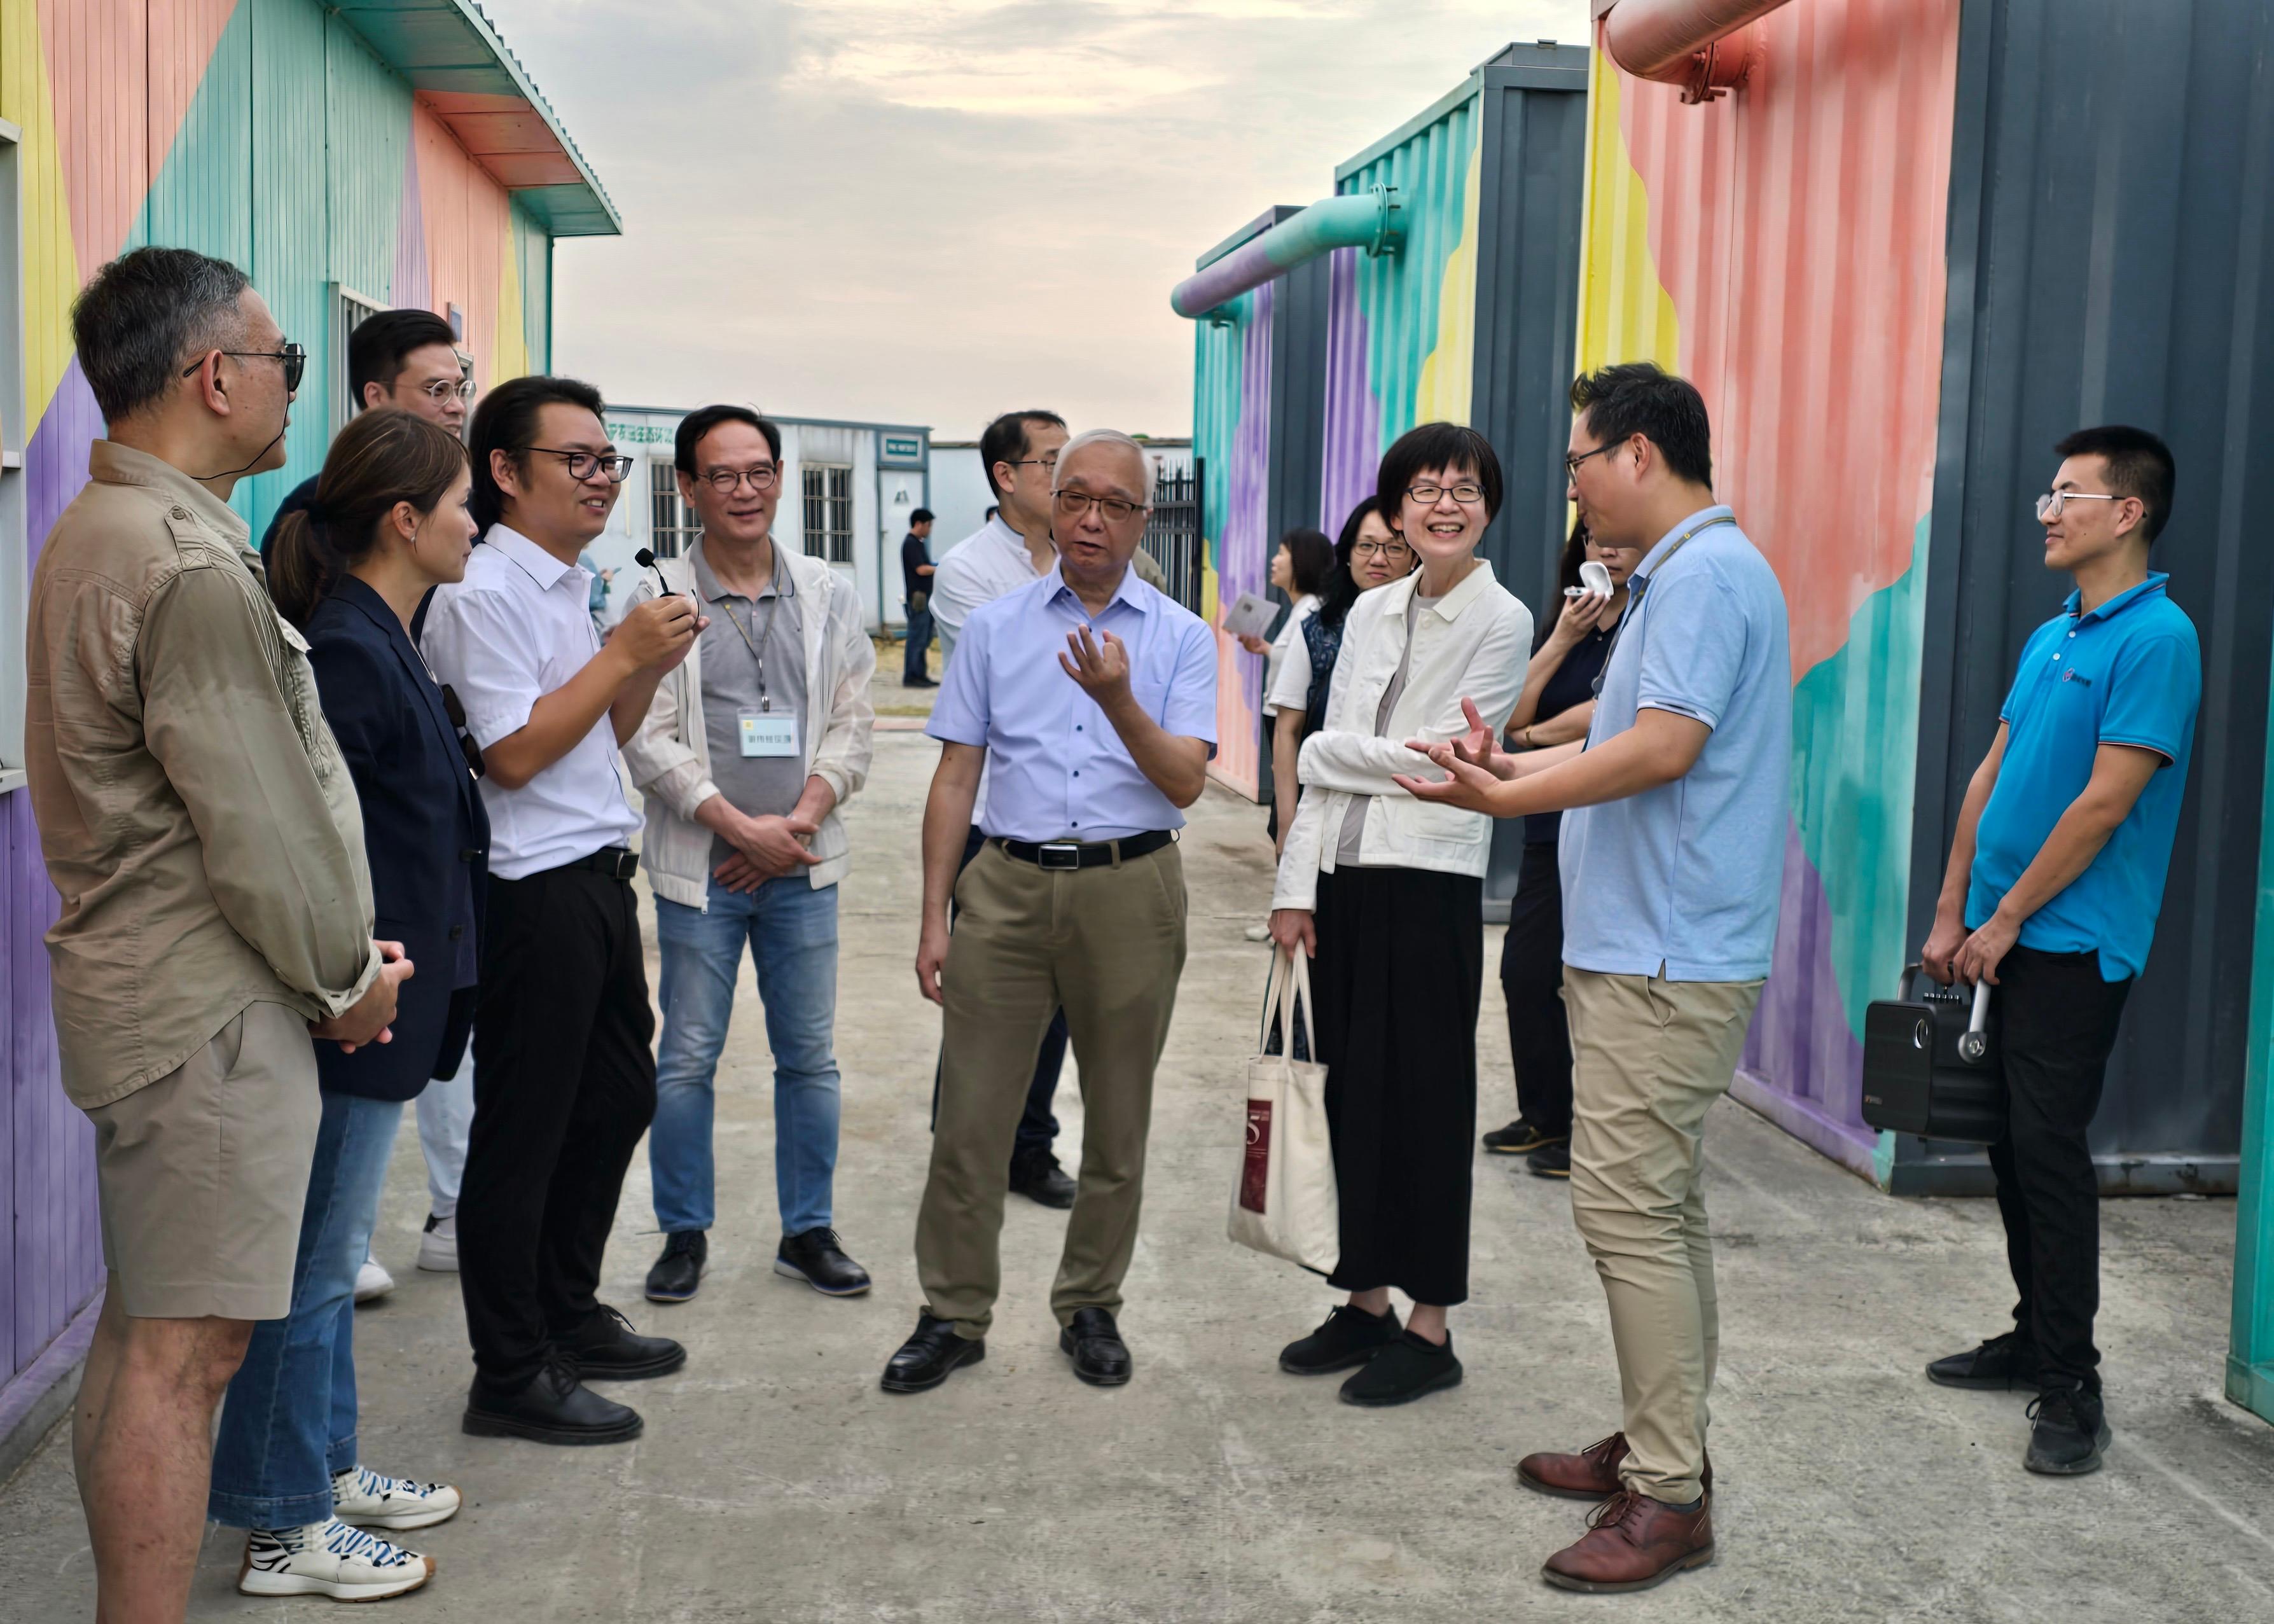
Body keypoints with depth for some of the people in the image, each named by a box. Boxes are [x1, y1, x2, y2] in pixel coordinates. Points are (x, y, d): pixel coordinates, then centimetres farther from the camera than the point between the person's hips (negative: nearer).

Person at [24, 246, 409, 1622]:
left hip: (137, 983, 11)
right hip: (210, 1006, -11)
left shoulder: (98, 531, 14)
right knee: (185, 1349, -4)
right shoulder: (193, 567, -20)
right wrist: (346, 977, -4)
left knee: (144, 1327, 17)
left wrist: (336, 944, 12)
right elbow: (254, 825, -20)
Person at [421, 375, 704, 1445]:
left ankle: (567, 1314, 35)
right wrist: (623, 652, -17)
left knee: (616, 1098, 19)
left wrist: (650, 665, 4)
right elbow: (514, 752, -20)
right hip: (535, 891, -10)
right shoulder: (484, 592, -14)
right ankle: (511, 1375, 13)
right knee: (523, 1133, 0)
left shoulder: (568, 586, 15)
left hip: (599, 879, 10)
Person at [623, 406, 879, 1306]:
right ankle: (684, 1232, 18)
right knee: (687, 1060, 4)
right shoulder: (656, 600, -2)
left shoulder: (828, 595, 7)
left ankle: (808, 1230, 21)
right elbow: (648, 739, -7)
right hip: (701, 866, -2)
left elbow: (851, 724, 5)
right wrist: (744, 830, -13)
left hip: (803, 864, 3)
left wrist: (798, 823, -9)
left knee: (810, 1056, 8)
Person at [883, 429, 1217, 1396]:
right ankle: (954, 1315, 14)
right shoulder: (994, 629, 9)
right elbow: (956, 779, 7)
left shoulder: (1181, 638, 4)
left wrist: (1119, 700, -23)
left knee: (1118, 1124, 9)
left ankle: (1091, 1307, 25)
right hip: (1009, 883, 1)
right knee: (971, 1117, 0)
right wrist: (934, 919, 3)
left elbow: (1185, 781, -6)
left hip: (1130, 891, 0)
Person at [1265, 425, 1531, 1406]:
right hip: (1344, 877, 6)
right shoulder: (1371, 613, 13)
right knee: (1353, 1093, 10)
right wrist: (1296, 886, 5)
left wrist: (1328, 748, -2)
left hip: (1429, 883, -6)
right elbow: (1327, 767, 10)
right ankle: (1367, 1301, 23)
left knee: (1423, 1100, 1)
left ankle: (1431, 1332, 11)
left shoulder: (1501, 621, -4)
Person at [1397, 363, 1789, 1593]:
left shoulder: (1706, 573, -16)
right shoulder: (1681, 573, 18)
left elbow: (1663, 747, -25)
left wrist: (1507, 799, -20)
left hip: (1663, 960, -11)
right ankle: (1661, 1444, 27)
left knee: (1629, 1212, -9)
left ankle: (1667, 1497, -2)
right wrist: (1512, 763, 18)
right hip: (1649, 948, 11)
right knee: (1660, 1208, 16)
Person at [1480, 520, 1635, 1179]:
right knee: (1525, 970, 9)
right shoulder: (1561, 625, 14)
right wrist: (1561, 641, -8)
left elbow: (1611, 713, -17)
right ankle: (1544, 1117, 24)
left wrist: (1531, 735, -1)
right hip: (1552, 827, 7)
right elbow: (1512, 717, 2)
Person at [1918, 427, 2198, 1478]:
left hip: (2073, 944, -8)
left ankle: (2072, 1389, 1)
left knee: (2050, 1150, -7)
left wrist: (2003, 922, -13)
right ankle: (2034, 1338, 27)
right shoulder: (2049, 639, 13)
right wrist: (1950, 916, 10)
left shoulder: (2155, 639, -14)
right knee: (2013, 1144, 14)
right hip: (2003, 940, 8)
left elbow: (2105, 802, -18)